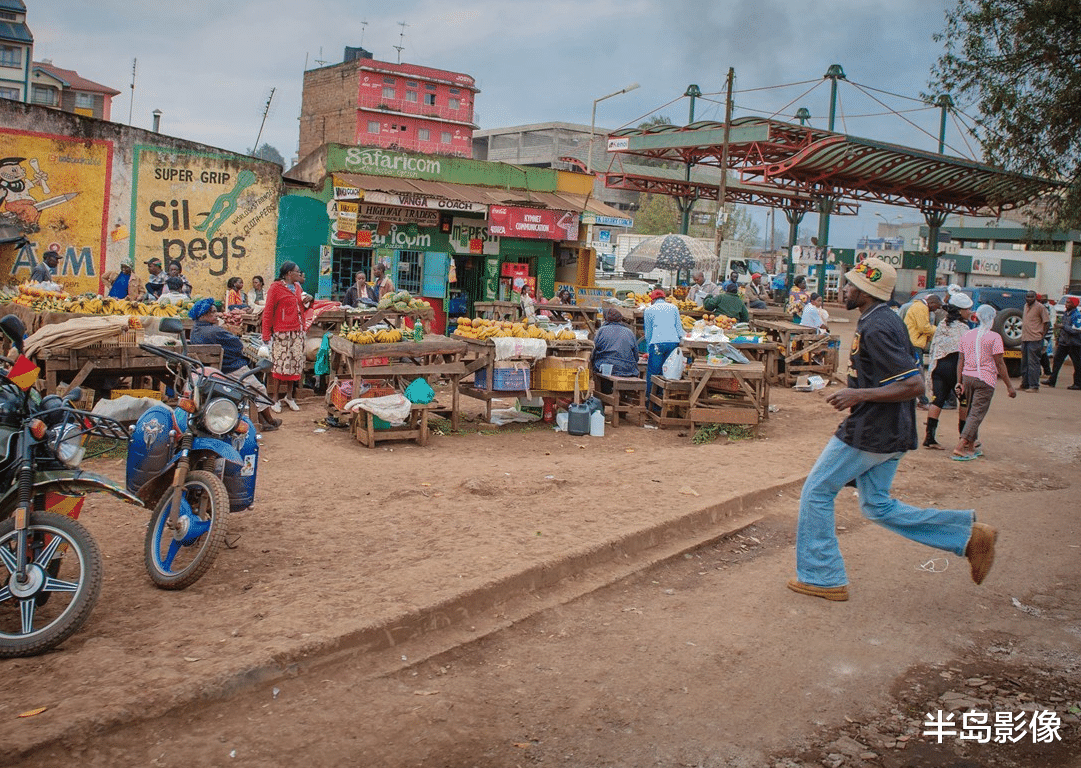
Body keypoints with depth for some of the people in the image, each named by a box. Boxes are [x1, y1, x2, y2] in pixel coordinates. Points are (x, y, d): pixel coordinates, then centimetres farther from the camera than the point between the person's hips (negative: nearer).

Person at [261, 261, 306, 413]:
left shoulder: (297, 287, 14)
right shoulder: (276, 287, -7)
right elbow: (268, 312, -9)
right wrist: (266, 335, -12)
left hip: (297, 332, 7)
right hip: (282, 332, -7)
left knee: (295, 364, 9)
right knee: (280, 364, -4)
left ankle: (289, 397, 20)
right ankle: (275, 399, 6)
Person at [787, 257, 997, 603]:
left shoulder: (875, 329, -20)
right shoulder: (889, 320, 11)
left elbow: (914, 384, -26)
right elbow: (906, 374, 21)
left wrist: (859, 395, -23)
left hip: (868, 432, -10)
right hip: (889, 432, 10)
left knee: (816, 492, 3)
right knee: (877, 506, 16)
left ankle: (821, 577, 10)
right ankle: (969, 533, 13)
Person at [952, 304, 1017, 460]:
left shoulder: (967, 335, 9)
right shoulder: (994, 337, -7)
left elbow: (960, 360, 9)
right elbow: (999, 363, -9)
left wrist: (960, 382, 12)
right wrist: (1009, 385, -4)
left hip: (967, 377, 6)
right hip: (985, 379, -6)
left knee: (972, 412, 18)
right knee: (977, 414, -4)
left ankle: (971, 447, 23)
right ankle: (959, 448, -13)